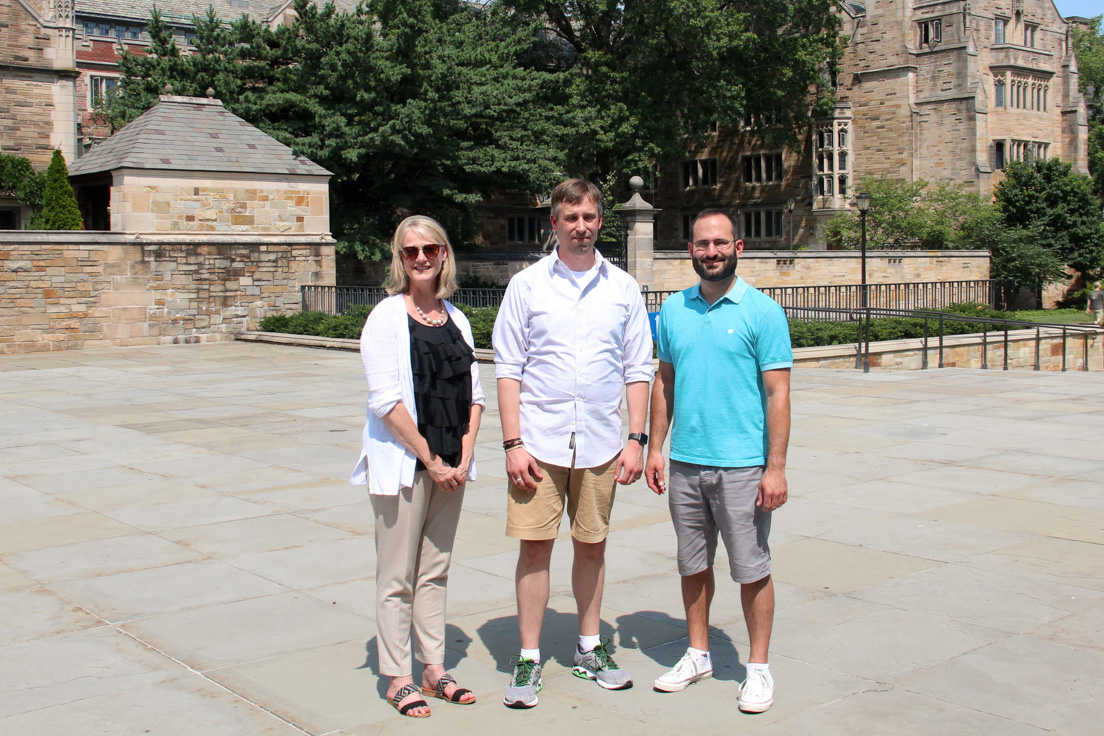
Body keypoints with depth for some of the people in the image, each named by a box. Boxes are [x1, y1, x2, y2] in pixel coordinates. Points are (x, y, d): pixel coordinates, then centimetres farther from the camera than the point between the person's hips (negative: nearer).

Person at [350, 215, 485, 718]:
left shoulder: (456, 319, 10)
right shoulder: (387, 317, -7)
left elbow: (473, 395, 10)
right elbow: (386, 401, -14)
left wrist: (463, 458, -2)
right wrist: (430, 459, -13)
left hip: (450, 466, 6)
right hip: (403, 464, -5)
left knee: (435, 571, 14)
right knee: (397, 577, 2)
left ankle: (434, 668, 24)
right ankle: (398, 678, 13)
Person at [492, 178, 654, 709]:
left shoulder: (622, 287, 6)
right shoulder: (526, 285, 1)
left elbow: (638, 369, 8)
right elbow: (507, 367, -1)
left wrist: (636, 438, 0)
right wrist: (512, 442, -8)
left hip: (600, 442, 2)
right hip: (539, 441, -2)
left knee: (592, 545, 11)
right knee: (535, 545, 0)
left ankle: (590, 649, 26)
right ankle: (528, 659, 11)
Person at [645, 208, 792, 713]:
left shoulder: (762, 311, -6)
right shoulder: (674, 309, 8)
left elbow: (778, 393, -8)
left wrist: (776, 468, -12)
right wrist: (655, 448, 8)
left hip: (742, 465, -4)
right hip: (685, 464, 4)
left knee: (752, 571, 4)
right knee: (693, 565, 14)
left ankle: (759, 667, 19)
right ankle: (698, 655, 30)